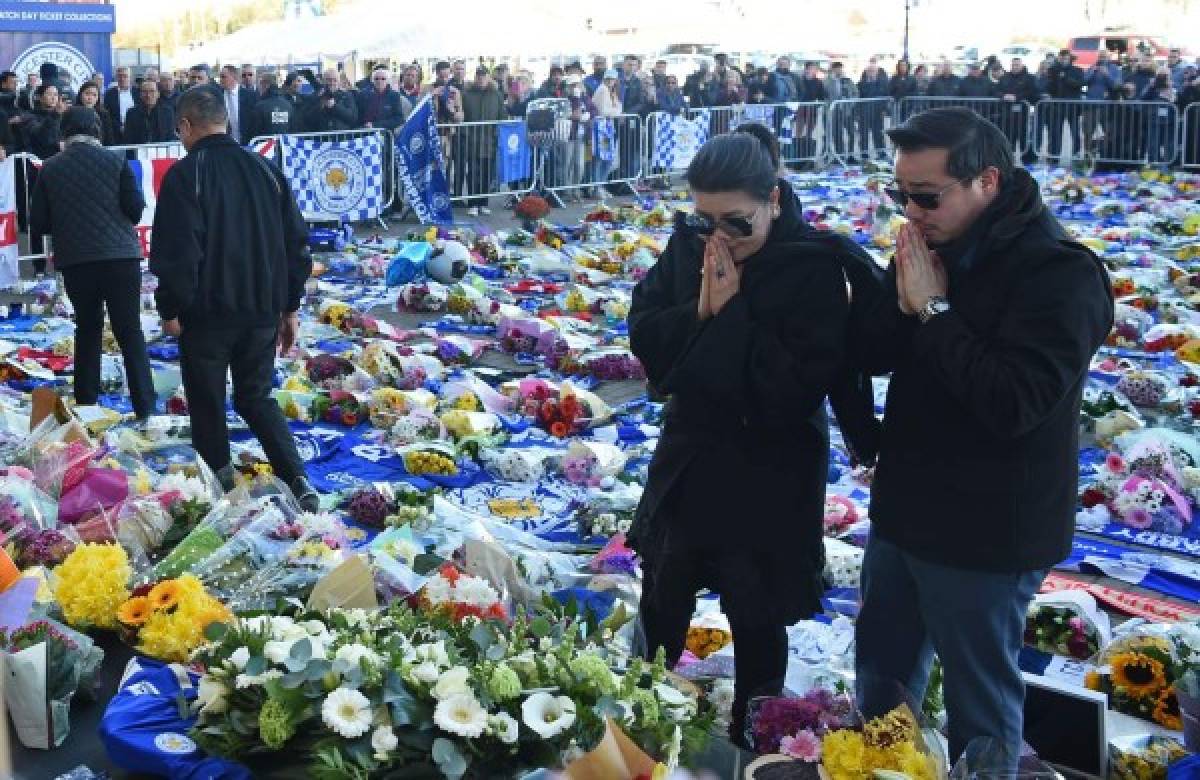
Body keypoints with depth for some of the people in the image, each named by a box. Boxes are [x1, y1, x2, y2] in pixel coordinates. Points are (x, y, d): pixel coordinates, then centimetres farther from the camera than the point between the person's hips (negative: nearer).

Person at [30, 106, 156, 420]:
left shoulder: (50, 169, 1)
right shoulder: (115, 161, -3)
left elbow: (39, 222, 1)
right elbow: (135, 208, -7)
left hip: (74, 261, 2)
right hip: (120, 256, -2)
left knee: (87, 329, 16)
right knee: (130, 332, 4)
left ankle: (85, 405, 17)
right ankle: (145, 407, 0)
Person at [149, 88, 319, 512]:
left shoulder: (184, 175, -10)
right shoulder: (265, 169, 6)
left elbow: (176, 252, -16)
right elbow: (296, 243, 8)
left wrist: (170, 309, -2)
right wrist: (289, 307, 14)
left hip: (206, 313, -5)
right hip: (262, 309, 5)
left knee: (207, 404, 10)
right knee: (257, 396, 15)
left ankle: (220, 484, 15)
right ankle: (298, 479, -1)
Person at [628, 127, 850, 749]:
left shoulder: (813, 269, -21)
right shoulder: (688, 245, -7)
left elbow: (796, 387, -25)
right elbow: (643, 334, -5)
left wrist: (732, 314, -26)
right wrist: (698, 313, -22)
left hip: (767, 481, -5)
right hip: (687, 463, 5)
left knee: (756, 625, 12)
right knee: (660, 611, 22)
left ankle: (750, 743, 35)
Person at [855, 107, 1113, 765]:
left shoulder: (1061, 273, -21)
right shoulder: (935, 246, 3)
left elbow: (1013, 402, -30)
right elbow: (875, 354, 7)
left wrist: (936, 309, -23)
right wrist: (906, 302, -14)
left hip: (985, 532, -8)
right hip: (904, 509, 8)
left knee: (980, 701, 7)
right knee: (882, 668, 23)